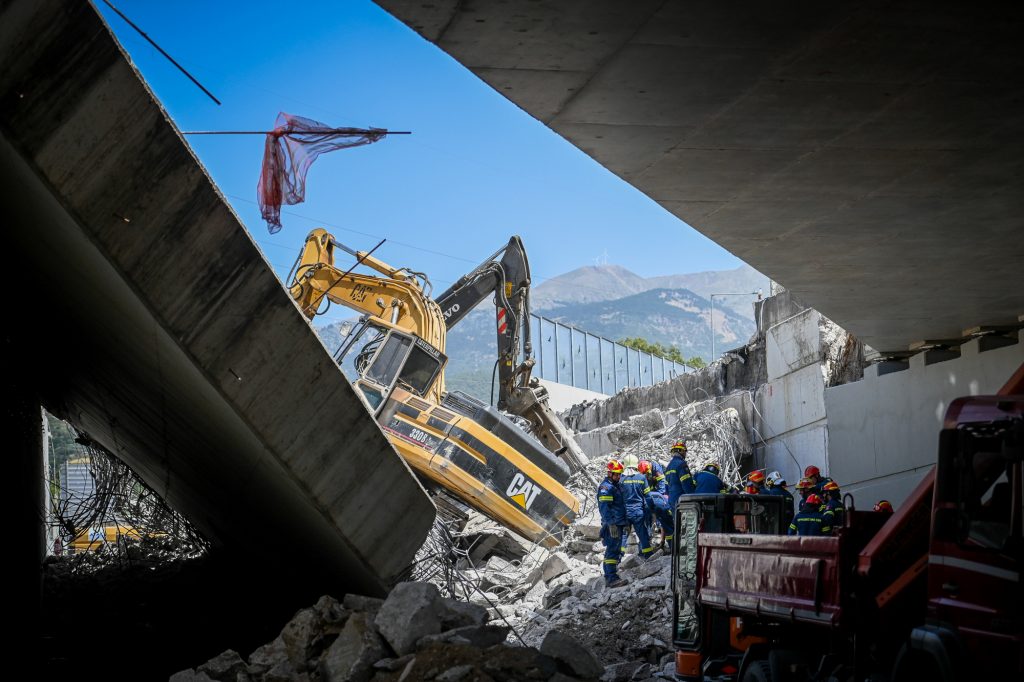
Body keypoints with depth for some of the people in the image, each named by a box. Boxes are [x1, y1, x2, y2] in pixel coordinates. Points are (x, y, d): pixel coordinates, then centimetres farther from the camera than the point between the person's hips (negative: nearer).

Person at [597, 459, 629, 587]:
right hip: (612, 524, -10)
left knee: (617, 550, 12)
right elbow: (604, 507, -17)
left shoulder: (618, 485, 20)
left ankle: (609, 574, 19)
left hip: (620, 524, 10)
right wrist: (611, 523, -23)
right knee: (612, 549, -13)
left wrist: (625, 523, 24)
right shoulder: (606, 487, -10)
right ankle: (611, 577, -17)